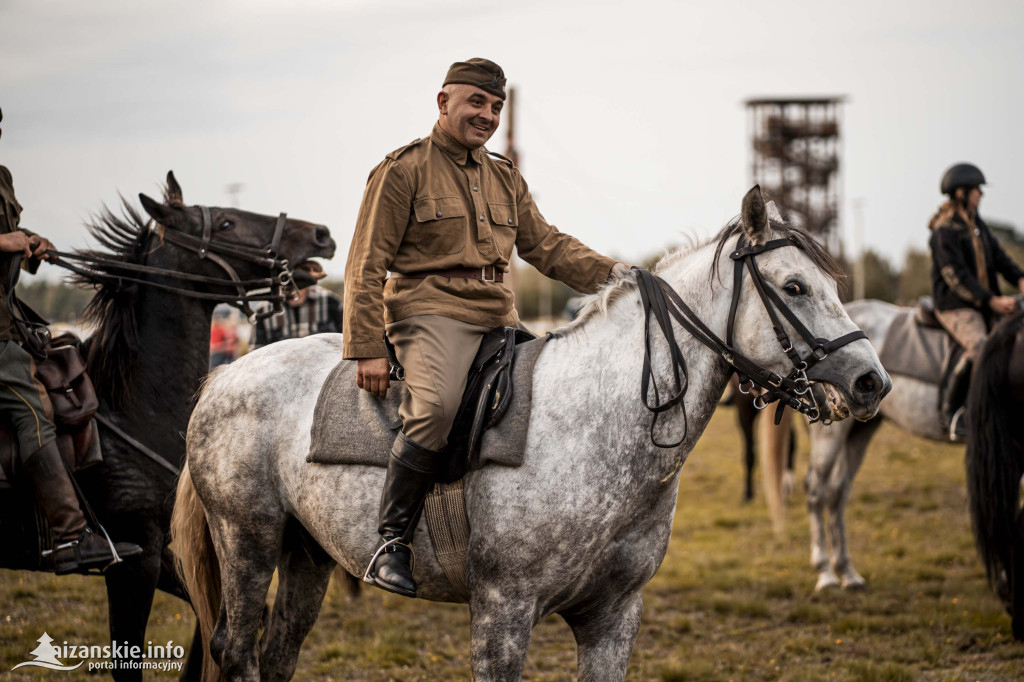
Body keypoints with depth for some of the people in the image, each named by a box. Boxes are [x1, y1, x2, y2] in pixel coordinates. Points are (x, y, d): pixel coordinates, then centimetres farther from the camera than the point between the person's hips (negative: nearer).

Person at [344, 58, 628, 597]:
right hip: (430, 310, -7)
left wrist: (606, 272, 2)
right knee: (437, 409, -34)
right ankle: (391, 543, -24)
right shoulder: (403, 170, 0)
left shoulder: (506, 178, 21)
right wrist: (367, 349, -11)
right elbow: (367, 265, -3)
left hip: (497, 316, 8)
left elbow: (545, 245, 21)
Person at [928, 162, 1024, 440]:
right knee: (979, 347, -31)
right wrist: (992, 301, -25)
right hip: (954, 306, -9)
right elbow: (956, 277, -19)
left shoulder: (976, 223, 14)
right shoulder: (944, 231, -13)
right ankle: (952, 407, -17)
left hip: (983, 304, 9)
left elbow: (997, 255, 11)